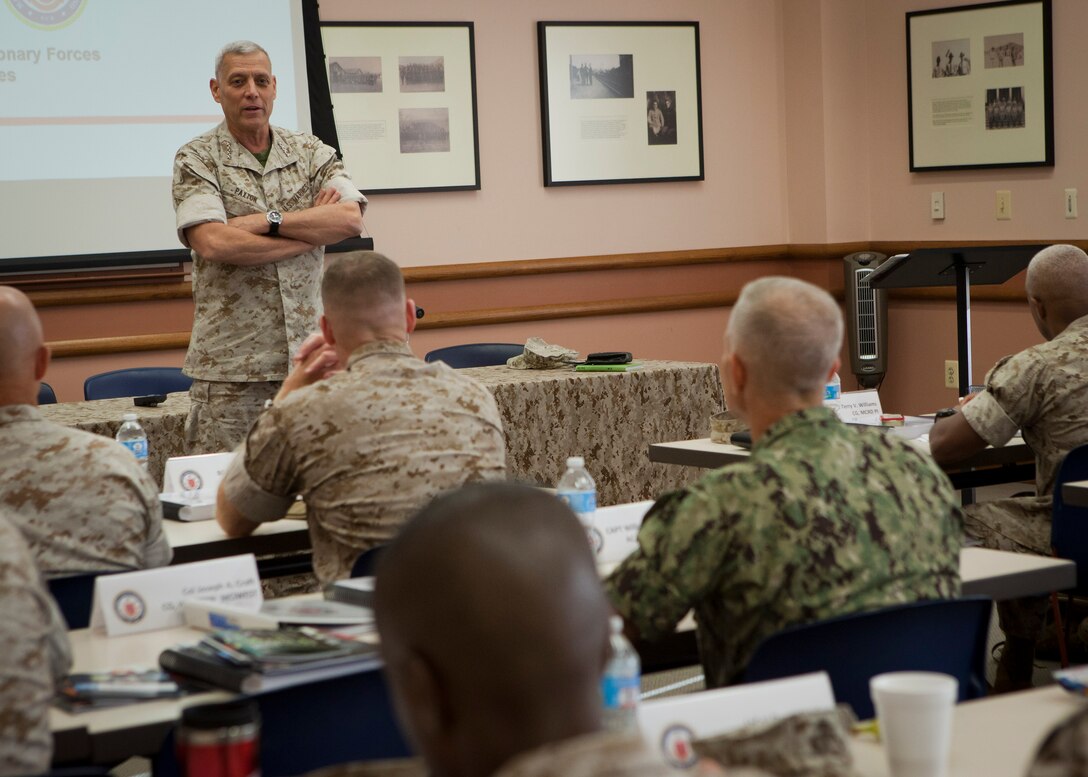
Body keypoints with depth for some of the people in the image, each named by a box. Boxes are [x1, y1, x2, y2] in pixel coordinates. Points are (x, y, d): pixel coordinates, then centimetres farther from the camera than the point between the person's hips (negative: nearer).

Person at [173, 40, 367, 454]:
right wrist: (314, 226, -9)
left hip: (307, 353, 3)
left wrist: (267, 221, -13)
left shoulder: (310, 151, 10)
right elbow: (213, 243, -17)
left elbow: (351, 219, -6)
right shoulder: (196, 159, 0)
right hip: (230, 363, -3)